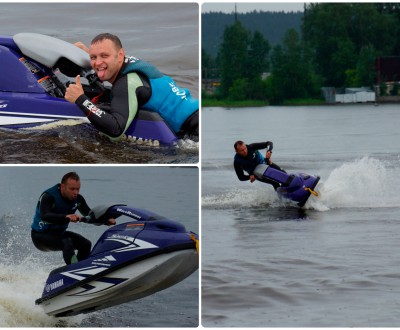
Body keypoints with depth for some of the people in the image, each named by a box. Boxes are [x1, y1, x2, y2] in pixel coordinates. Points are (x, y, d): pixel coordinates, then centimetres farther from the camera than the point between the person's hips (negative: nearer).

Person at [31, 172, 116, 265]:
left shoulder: (77, 199, -7)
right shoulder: (48, 197, -26)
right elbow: (44, 216, -43)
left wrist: (107, 220, -25)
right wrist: (66, 217, -60)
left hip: (59, 233, 7)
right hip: (40, 235, -7)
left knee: (86, 244, -10)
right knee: (67, 243, -32)